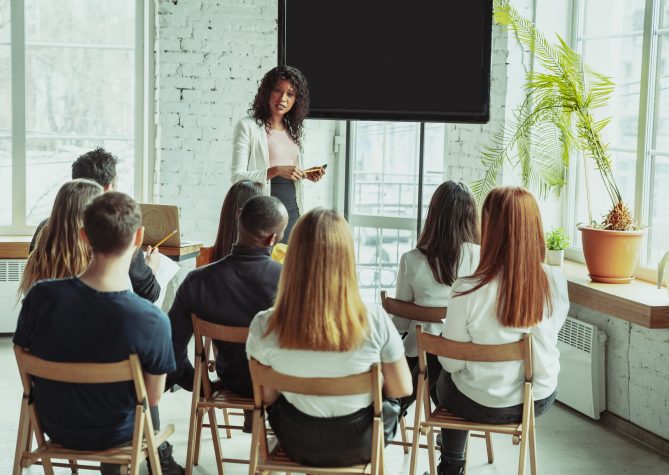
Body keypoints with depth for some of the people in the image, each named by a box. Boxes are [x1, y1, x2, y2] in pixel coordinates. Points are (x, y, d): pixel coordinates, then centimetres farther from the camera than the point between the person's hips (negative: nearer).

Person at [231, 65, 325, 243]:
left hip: (292, 209, 6)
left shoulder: (293, 130, 15)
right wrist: (275, 171, -21)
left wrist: (306, 175, 5)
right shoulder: (247, 127, -4)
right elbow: (237, 176, -11)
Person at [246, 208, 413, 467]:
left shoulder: (264, 326, -24)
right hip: (360, 446, -1)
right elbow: (402, 389, -13)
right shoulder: (375, 321, -27)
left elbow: (267, 396, -8)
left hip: (297, 444, 1)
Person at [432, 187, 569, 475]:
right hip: (540, 400, 3)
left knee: (445, 380, 32)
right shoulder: (556, 281, -17)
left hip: (481, 406, -3)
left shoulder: (468, 291, -27)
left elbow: (451, 362, -14)